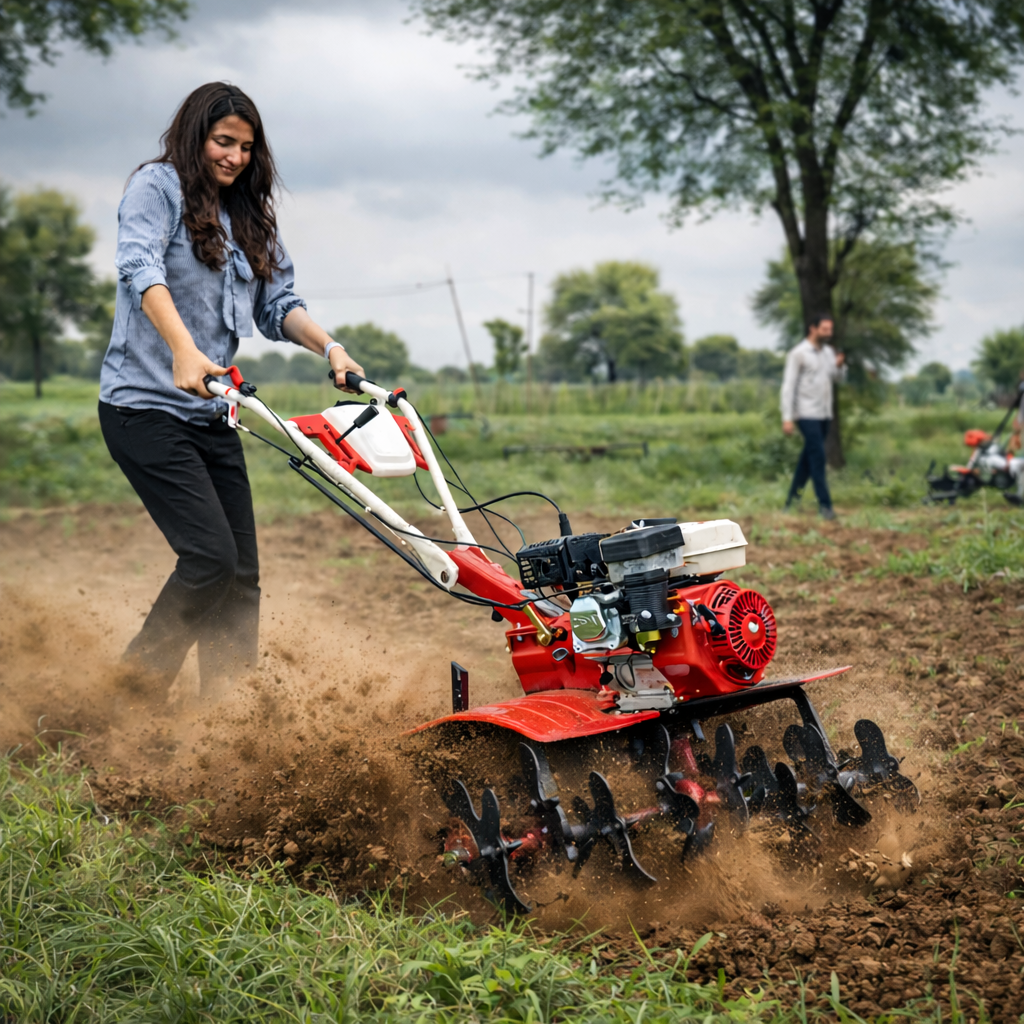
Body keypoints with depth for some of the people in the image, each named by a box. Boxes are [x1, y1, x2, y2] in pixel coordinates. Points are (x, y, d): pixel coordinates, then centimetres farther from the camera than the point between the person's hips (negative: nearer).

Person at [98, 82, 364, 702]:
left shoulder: (251, 218, 19)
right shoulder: (157, 186, -2)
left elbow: (277, 303, 14)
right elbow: (141, 268, -20)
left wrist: (329, 347, -6)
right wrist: (184, 350, -36)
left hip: (212, 413, 7)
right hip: (146, 403, -7)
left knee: (242, 572, 2)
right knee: (211, 556, -15)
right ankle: (141, 683, 3)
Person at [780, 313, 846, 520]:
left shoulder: (828, 352, 11)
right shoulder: (798, 354, -9)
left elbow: (840, 378, 18)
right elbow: (788, 386, -12)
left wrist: (840, 365, -6)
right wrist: (787, 418, -17)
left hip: (825, 414, 7)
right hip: (808, 415, -7)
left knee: (809, 457, 12)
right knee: (818, 458, -11)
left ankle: (793, 498, 22)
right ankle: (825, 504, -8)